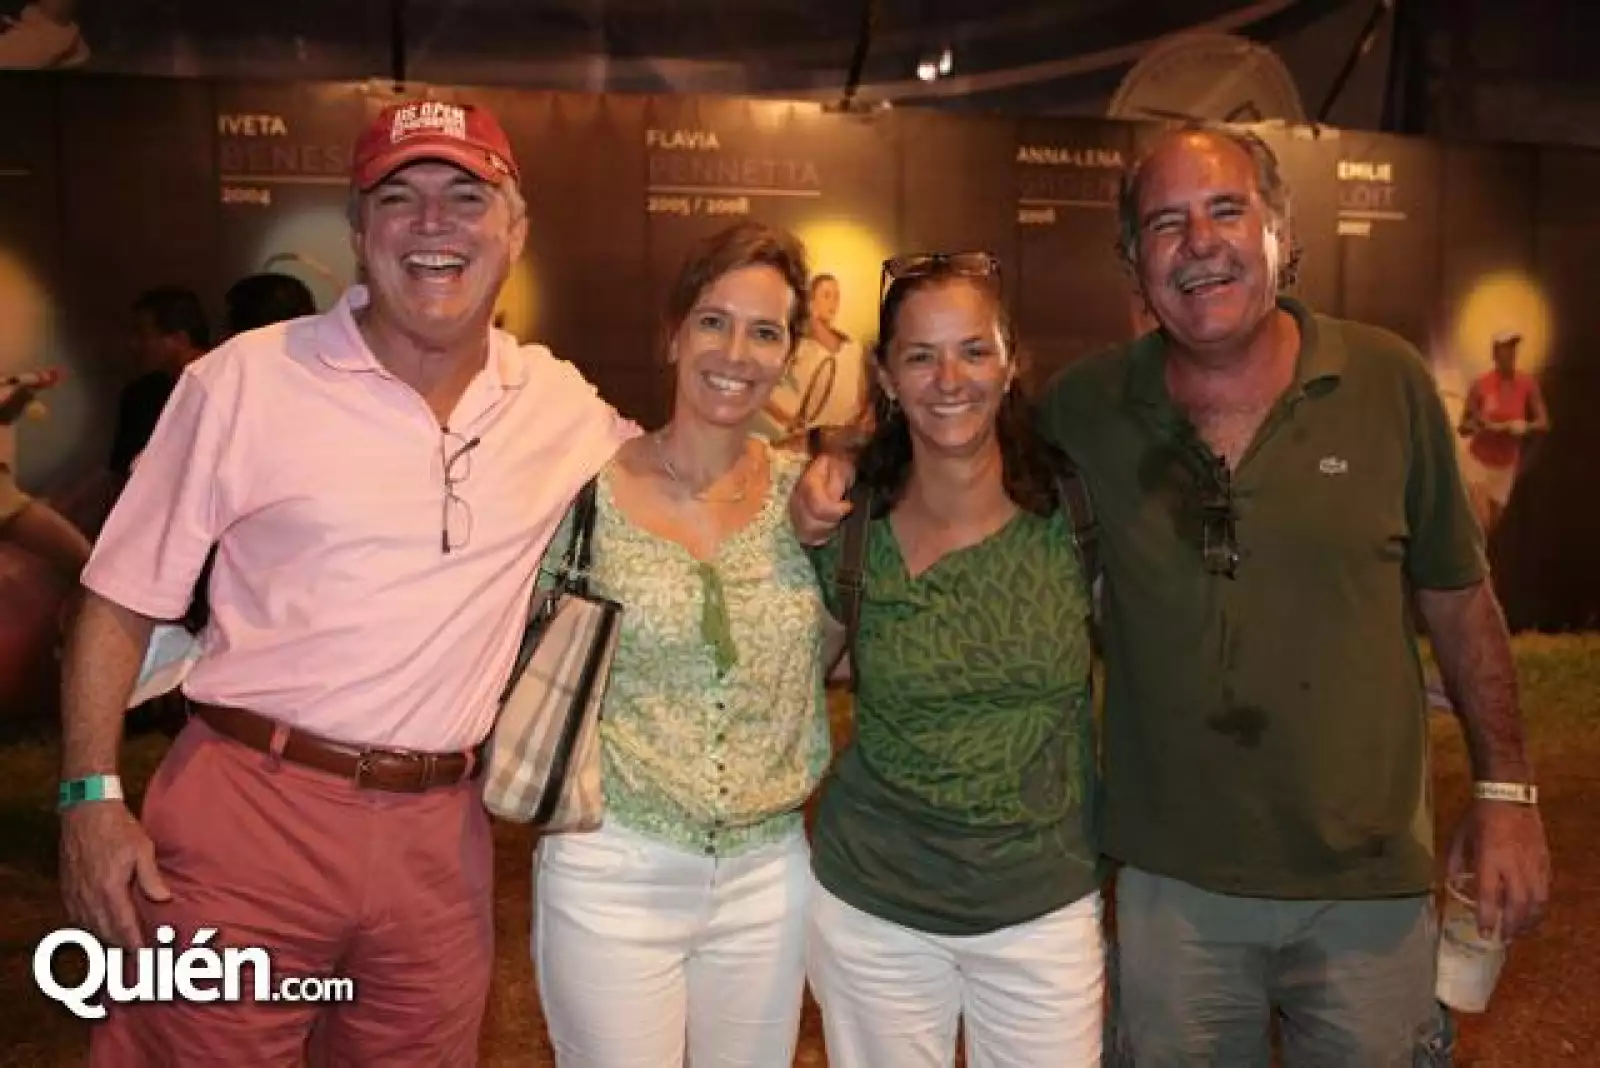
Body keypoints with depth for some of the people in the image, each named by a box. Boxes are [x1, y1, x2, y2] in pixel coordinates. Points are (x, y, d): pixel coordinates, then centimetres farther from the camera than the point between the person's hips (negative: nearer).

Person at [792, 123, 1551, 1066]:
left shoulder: (1387, 381, -7)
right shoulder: (1085, 411, -8)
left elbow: (1459, 599, 1)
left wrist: (1507, 790, 2)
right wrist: (843, 475, -13)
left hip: (1370, 888, 0)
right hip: (1173, 888, 0)